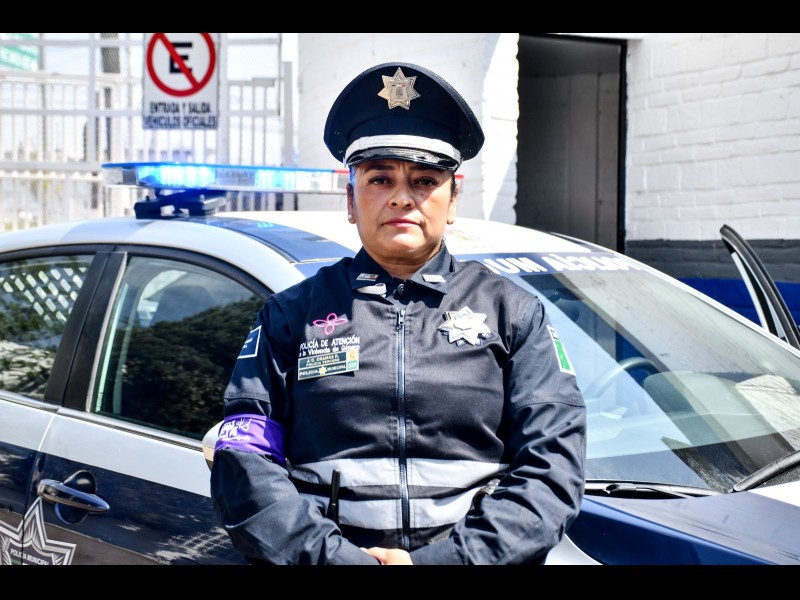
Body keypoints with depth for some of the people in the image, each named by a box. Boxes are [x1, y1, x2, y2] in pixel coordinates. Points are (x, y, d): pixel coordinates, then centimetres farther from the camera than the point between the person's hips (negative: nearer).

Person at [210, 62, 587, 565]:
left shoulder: (513, 312, 13)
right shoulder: (292, 314, 13)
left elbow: (555, 465, 3)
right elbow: (242, 462, 4)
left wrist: (444, 559, -10)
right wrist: (333, 556, -10)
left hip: (468, 554, 0)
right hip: (330, 554, 0)